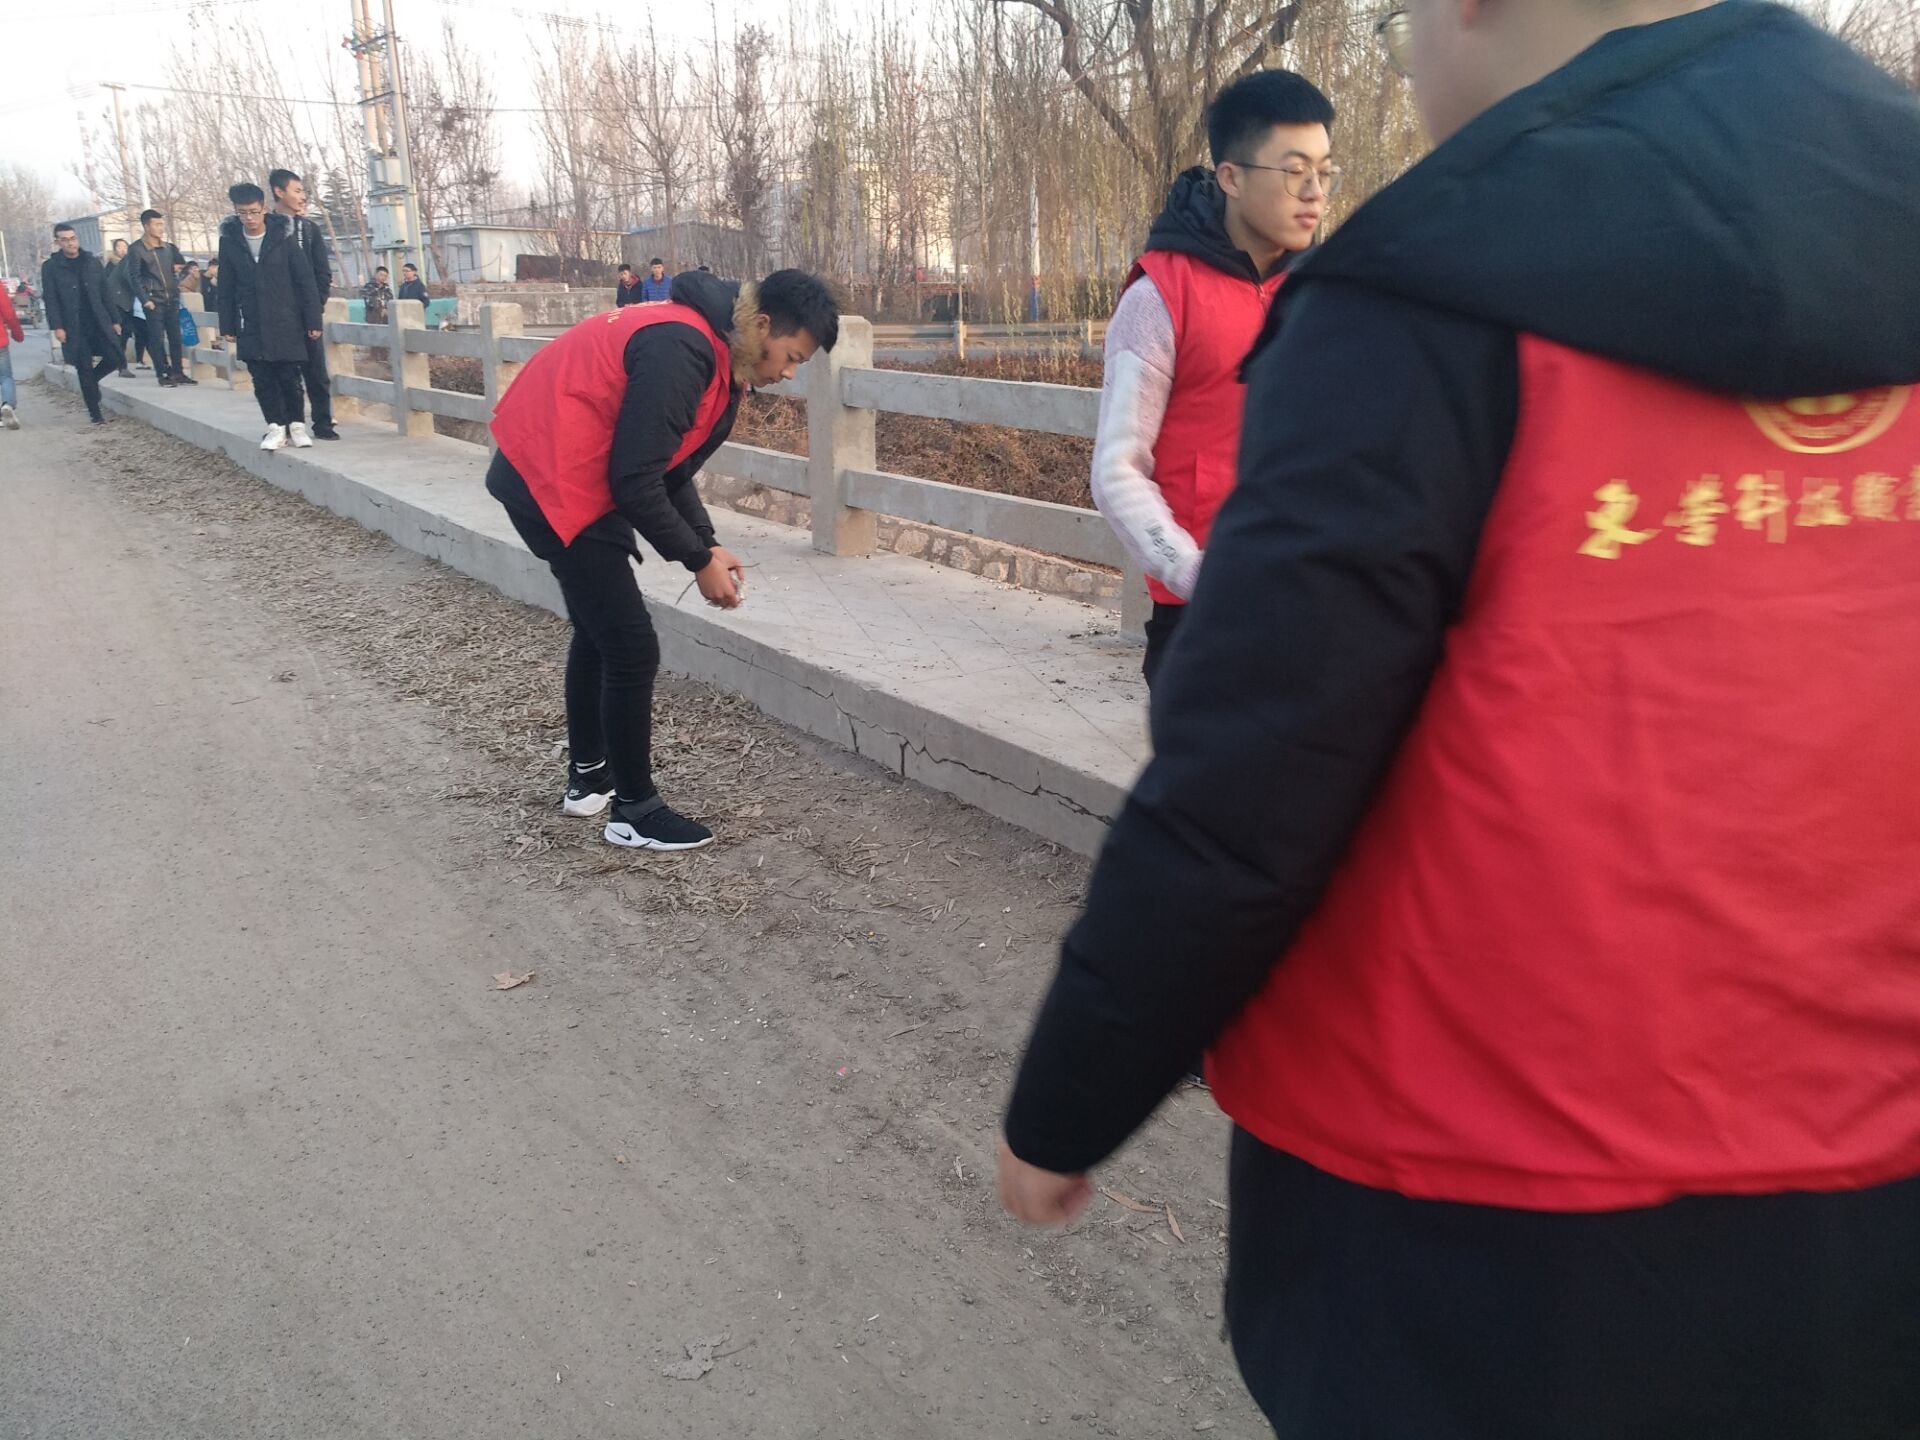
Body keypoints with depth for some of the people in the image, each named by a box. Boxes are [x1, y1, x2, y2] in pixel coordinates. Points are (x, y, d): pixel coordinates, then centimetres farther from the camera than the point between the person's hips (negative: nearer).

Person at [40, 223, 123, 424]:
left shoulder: (93, 262, 8)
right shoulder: (51, 267, -1)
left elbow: (104, 293, 11)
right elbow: (51, 300, -5)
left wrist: (113, 320, 7)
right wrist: (56, 326, -14)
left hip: (99, 322, 3)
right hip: (73, 327, -3)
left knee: (116, 357, -7)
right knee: (85, 369, -1)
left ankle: (90, 382, 22)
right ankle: (95, 413, 7)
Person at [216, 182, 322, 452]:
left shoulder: (283, 237, -5)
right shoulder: (229, 240, 2)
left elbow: (305, 281, -4)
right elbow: (226, 287, 7)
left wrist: (313, 320, -8)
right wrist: (228, 325, 6)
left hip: (286, 323, -2)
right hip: (252, 326, 2)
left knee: (289, 376, -1)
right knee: (263, 380, 3)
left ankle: (296, 424, 13)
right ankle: (276, 427, 11)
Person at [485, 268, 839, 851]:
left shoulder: (720, 359, 7)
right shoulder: (682, 350, -25)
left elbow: (671, 468, 13)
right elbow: (635, 482, -25)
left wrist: (706, 544, 2)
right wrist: (699, 561, -14)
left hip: (564, 475, 11)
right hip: (554, 481, -11)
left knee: (599, 630, 22)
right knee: (633, 648, -7)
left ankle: (588, 776, 37)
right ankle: (634, 810, 8)